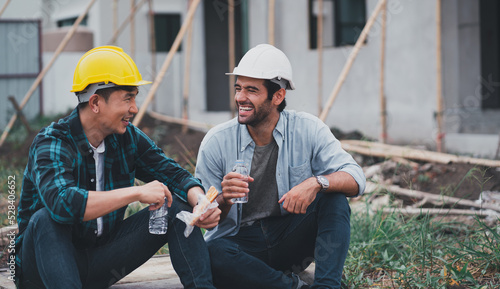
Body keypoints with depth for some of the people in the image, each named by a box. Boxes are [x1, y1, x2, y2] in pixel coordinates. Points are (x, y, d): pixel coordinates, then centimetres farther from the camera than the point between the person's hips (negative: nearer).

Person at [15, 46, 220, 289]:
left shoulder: (128, 138, -1)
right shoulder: (51, 144, -21)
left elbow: (175, 176, 3)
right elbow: (60, 202, -40)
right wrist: (137, 193, -38)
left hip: (102, 262, 6)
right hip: (45, 263, -6)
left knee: (177, 205, -6)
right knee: (46, 219, -37)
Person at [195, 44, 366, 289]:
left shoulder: (307, 129, -6)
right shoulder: (216, 142, -7)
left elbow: (355, 179, -14)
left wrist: (317, 183, -35)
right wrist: (224, 201, -29)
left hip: (293, 237, 1)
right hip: (241, 241, -1)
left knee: (334, 197, -23)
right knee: (211, 254, -34)